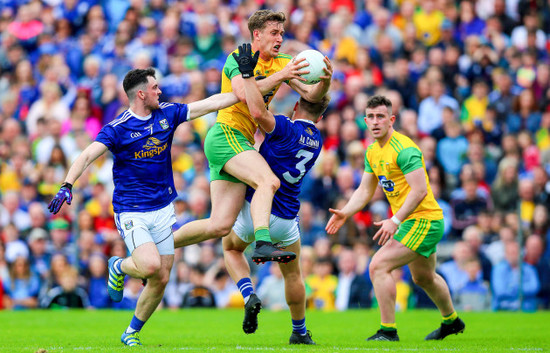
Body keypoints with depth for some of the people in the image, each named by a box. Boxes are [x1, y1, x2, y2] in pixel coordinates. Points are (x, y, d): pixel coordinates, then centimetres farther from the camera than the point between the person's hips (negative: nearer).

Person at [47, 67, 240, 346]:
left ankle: (132, 332, 21)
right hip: (131, 213, -5)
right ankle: (119, 267, 9)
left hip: (163, 210, 5)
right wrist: (67, 185, -35)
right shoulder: (118, 128, -12)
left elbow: (210, 103, 8)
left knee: (161, 279, 2)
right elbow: (87, 156, -20)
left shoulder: (167, 114, 4)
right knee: (151, 265, -26)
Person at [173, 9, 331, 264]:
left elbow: (310, 95, 7)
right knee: (269, 181, -30)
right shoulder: (239, 58, -5)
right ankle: (263, 243, -44)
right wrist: (280, 76, -30)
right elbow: (243, 93, -24)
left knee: (219, 226, 1)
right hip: (225, 135, -7)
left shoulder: (283, 63, 14)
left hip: (242, 142, 7)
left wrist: (324, 82, -15)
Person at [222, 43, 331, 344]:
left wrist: (247, 73, -30)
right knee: (292, 273, 25)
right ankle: (300, 333, 31)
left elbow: (258, 111, -35)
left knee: (230, 247, 26)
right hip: (286, 219, 4)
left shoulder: (286, 128, -17)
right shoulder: (317, 140, 3)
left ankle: (250, 296, 0)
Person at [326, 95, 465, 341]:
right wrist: (345, 213, -5)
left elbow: (419, 190, -27)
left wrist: (395, 220, -31)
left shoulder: (404, 149, -21)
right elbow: (365, 190, 12)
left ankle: (388, 330, -13)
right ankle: (451, 321, 50)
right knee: (423, 277, 28)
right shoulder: (372, 152, 8)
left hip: (423, 221, -10)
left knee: (378, 266, -18)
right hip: (411, 221, 10)